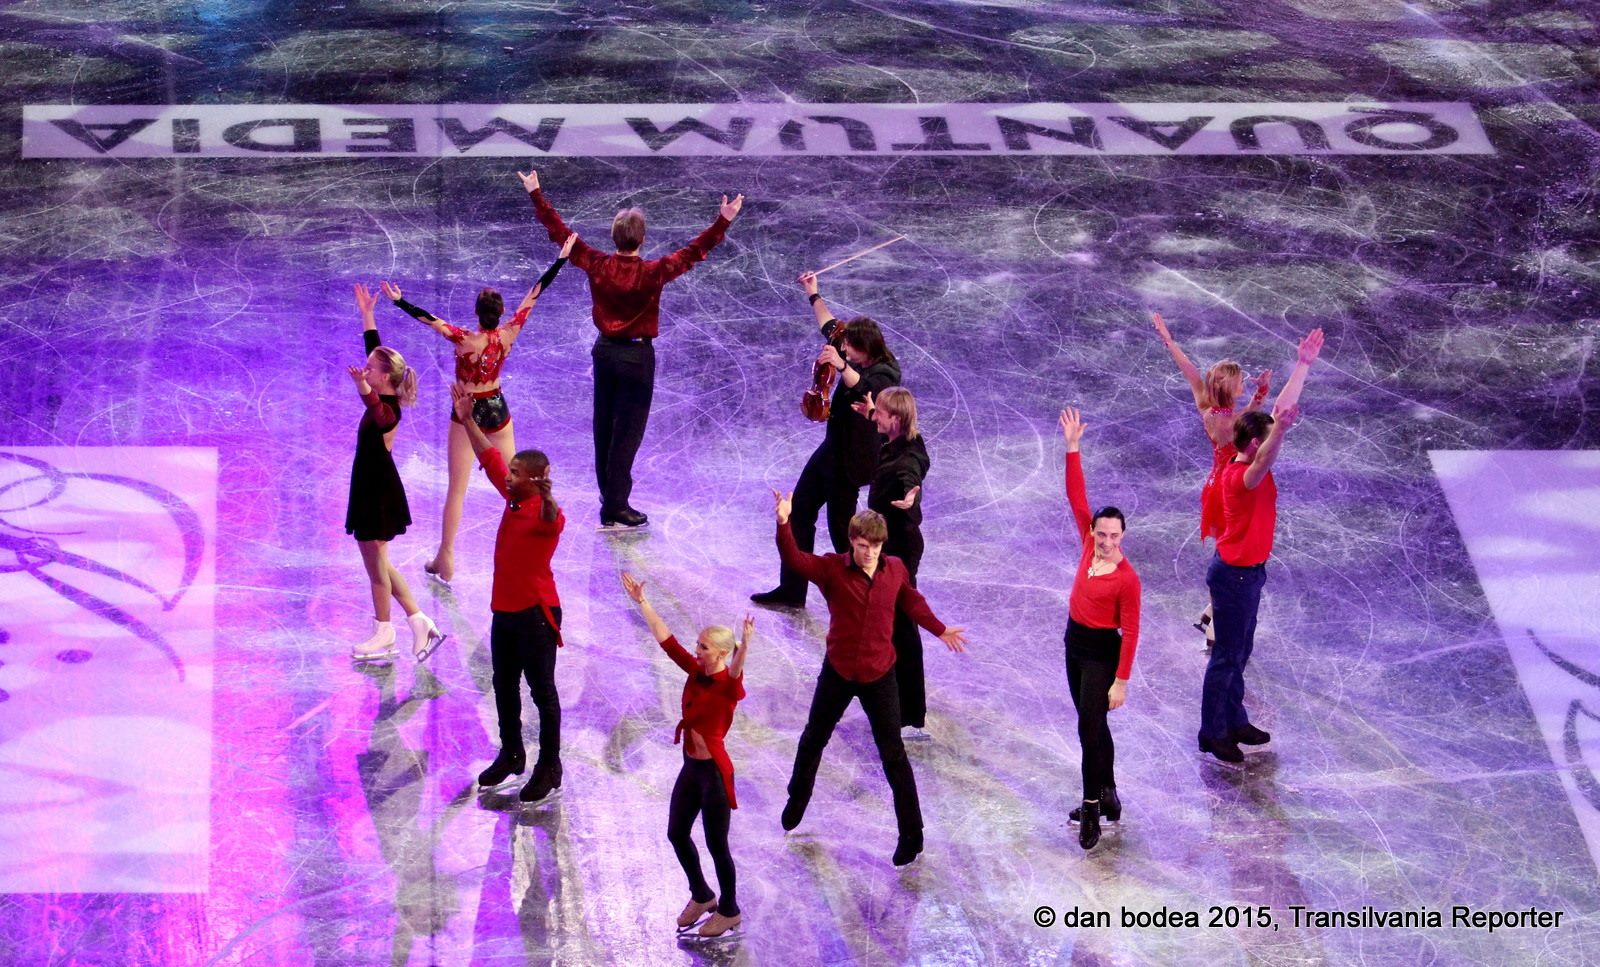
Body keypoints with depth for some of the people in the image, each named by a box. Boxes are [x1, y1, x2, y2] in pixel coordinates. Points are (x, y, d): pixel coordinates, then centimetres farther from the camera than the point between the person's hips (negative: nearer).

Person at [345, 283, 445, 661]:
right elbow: (376, 348, 15)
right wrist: (366, 314, 20)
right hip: (373, 487, 9)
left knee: (376, 562, 4)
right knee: (377, 562, 16)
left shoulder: (386, 411, -23)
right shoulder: (383, 401, 2)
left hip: (378, 491, -9)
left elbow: (378, 416, -52)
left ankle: (383, 634, 17)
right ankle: (419, 622, 18)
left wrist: (362, 389, -69)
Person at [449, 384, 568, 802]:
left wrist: (545, 491, -64)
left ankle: (549, 768, 9)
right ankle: (511, 754, 34)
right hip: (504, 610, 9)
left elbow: (551, 519, -46)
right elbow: (490, 459, 15)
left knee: (542, 690, 0)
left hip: (535, 613, -9)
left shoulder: (547, 514, -20)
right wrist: (467, 420, 16)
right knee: (504, 685, 19)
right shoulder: (514, 500, 4)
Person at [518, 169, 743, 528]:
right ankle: (615, 508, 0)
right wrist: (723, 221, -19)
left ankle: (610, 500, 24)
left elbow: (560, 232, -1)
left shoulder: (597, 265, -9)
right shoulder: (652, 272, -20)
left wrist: (536, 195, 8)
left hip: (604, 351, 5)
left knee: (604, 426, 15)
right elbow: (694, 251, -20)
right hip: (637, 355, -5)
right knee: (628, 431, 0)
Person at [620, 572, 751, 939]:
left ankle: (729, 911, 25)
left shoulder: (728, 686, -22)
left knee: (716, 844, 6)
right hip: (691, 767, 8)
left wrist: (745, 644, -66)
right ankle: (701, 896, 40)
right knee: (676, 833, 19)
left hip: (713, 771, -8)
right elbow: (665, 639, 3)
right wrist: (641, 602, 1)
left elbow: (736, 672, -46)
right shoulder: (696, 672, -1)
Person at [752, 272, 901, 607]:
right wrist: (813, 295, 26)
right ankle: (791, 590, 20)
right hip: (832, 449, 10)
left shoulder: (885, 375, -22)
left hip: (851, 458, -10)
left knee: (840, 526, -3)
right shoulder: (858, 359, 2)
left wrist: (841, 365, -61)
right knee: (800, 512, 12)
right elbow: (830, 328, 19)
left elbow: (863, 387, -46)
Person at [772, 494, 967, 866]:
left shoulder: (895, 570, -8)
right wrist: (783, 524, -48)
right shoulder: (832, 569, -15)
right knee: (813, 740, 21)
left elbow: (911, 602, 12)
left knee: (893, 755, 4)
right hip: (838, 671, 0)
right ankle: (797, 801, 47)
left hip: (879, 675, 0)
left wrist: (940, 630, 20)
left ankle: (911, 833, 13)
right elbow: (794, 559, -31)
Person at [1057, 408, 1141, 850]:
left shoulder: (1127, 579, -21)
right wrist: (1072, 448, -13)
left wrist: (1121, 682, -18)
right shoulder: (1088, 544, -4)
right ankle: (1106, 795, 30)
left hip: (1102, 652, -7)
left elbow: (1130, 633, -17)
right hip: (1075, 642, 7)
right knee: (1092, 724, 17)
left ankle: (1092, 812, -7)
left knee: (1090, 726, -11)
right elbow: (1076, 496, -5)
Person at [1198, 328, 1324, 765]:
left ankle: (1234, 721, 33)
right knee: (1227, 656, 2)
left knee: (1240, 652, 20)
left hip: (1248, 571, 10)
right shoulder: (1240, 477, -27)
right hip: (1234, 576, -10)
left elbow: (1283, 407, 2)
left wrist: (1304, 364, 0)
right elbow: (1263, 464, -53)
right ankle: (1213, 733, 13)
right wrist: (1280, 429, -70)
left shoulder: (1253, 465, -1)